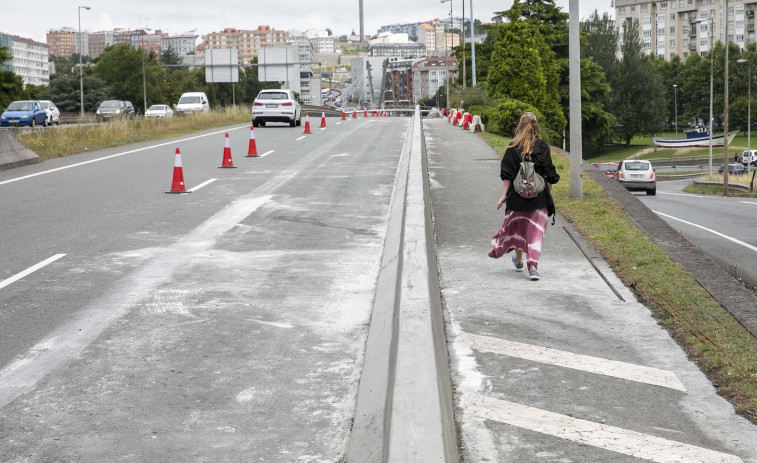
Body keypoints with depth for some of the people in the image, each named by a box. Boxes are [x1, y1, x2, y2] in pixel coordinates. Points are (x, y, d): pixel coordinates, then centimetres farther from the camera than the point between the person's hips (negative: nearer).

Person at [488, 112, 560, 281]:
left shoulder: (513, 147, -4)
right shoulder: (543, 146, -3)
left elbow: (507, 175, -7)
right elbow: (550, 174, 1)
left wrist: (504, 195, -3)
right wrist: (549, 193, 14)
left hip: (518, 196, 1)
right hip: (540, 197, -1)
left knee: (517, 226, 20)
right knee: (536, 230, -1)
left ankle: (518, 260, 38)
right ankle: (533, 266, -14)